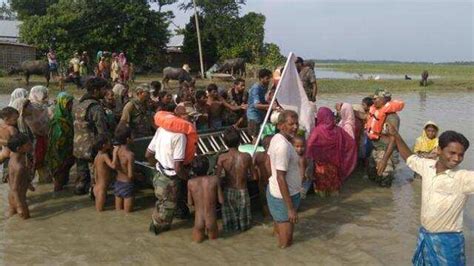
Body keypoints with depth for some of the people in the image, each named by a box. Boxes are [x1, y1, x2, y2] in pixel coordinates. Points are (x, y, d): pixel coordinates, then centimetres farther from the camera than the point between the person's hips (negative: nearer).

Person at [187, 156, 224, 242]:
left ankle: (199, 234, 16)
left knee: (197, 238, 30)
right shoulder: (214, 179, -11)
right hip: (211, 219, 0)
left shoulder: (191, 182, -9)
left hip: (198, 221, 0)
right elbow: (221, 201, -6)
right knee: (213, 236, 32)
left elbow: (190, 203, 2)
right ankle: (210, 231, 18)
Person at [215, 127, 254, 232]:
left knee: (229, 226, 23)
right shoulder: (246, 157, -17)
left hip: (228, 191, 1)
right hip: (242, 191, -1)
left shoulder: (222, 158, -17)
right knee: (244, 226, 24)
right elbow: (253, 177, -7)